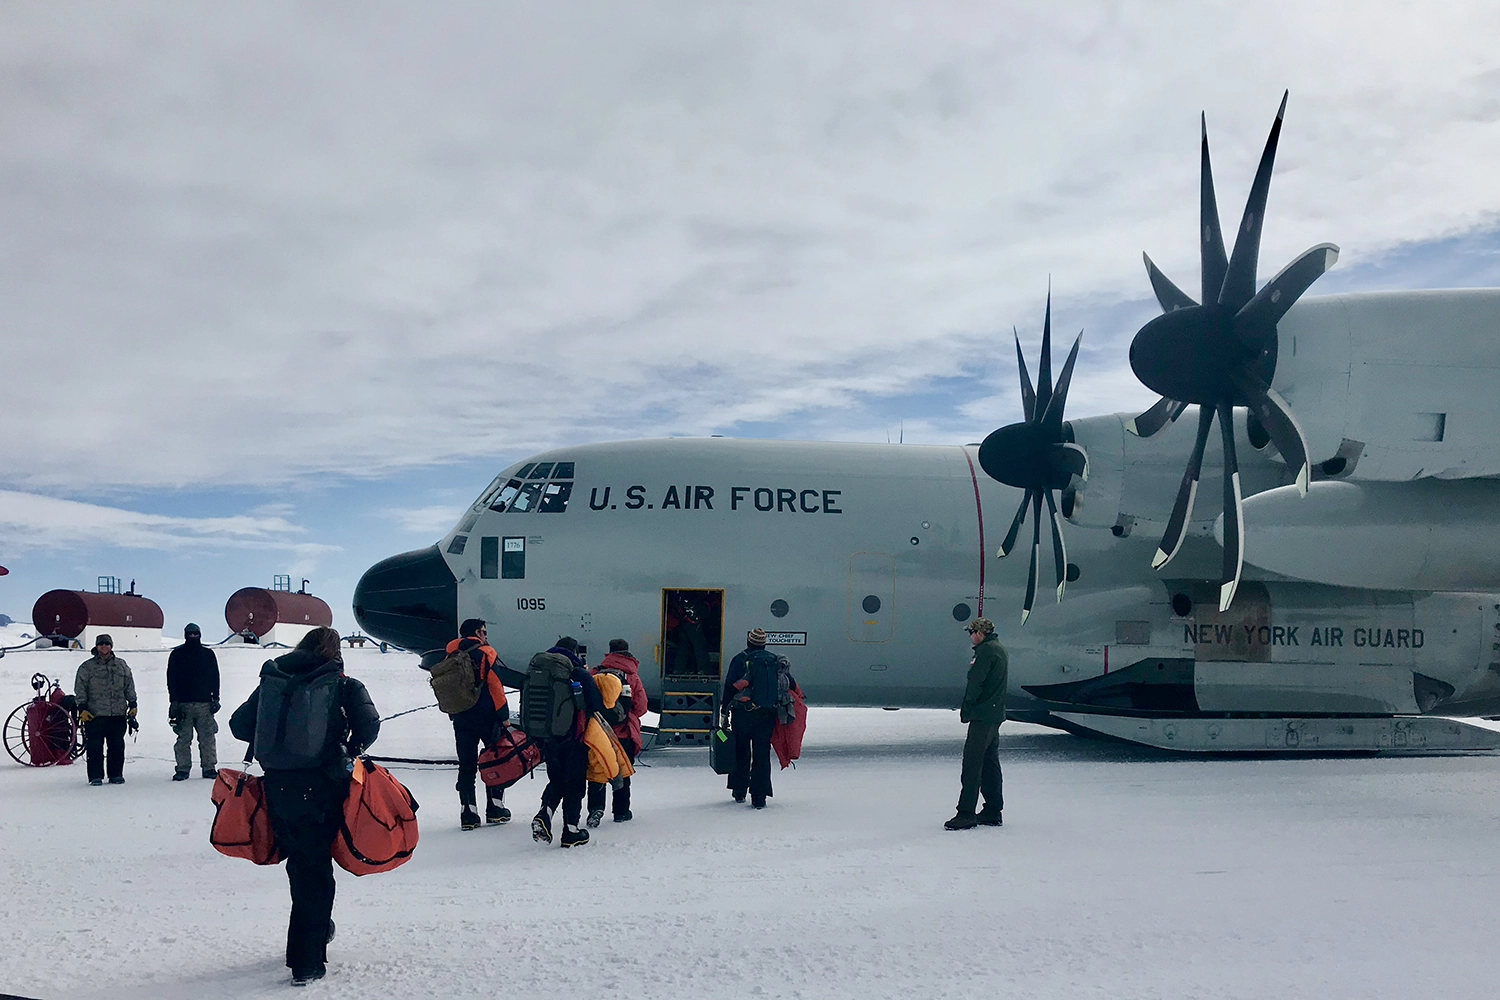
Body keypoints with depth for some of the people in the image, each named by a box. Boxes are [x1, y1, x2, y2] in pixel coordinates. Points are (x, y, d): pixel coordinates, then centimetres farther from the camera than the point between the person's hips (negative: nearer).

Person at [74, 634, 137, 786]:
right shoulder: (87, 667, 5)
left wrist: (132, 705, 10)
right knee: (95, 747, -3)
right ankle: (96, 776, 3)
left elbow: (129, 687, 17)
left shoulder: (122, 665, 12)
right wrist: (82, 709, -4)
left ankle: (116, 774, 13)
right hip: (94, 715, -2)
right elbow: (80, 689, 4)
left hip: (118, 713, 2)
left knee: (117, 746, 5)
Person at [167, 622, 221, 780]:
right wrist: (174, 701, -5)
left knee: (208, 737, 0)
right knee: (184, 738, 0)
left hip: (205, 702, 1)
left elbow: (215, 678, 13)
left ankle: (209, 767, 5)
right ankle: (182, 769, 5)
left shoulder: (208, 654, 11)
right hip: (183, 703, -1)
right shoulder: (177, 654, 7)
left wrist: (215, 698, 4)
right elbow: (171, 679, 4)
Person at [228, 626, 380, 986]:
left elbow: (239, 724, 7)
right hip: (322, 787, -3)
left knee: (300, 864, 22)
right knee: (316, 869, 7)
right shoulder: (343, 684, -2)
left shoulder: (272, 679, 8)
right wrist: (351, 752, 3)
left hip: (278, 786, 3)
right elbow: (369, 723, -15)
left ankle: (318, 928, 41)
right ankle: (306, 963, 7)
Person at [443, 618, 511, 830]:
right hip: (487, 717, -5)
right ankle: (495, 809, 9)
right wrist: (504, 716, -8)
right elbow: (496, 685, -11)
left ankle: (468, 814, 4)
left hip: (461, 719, 5)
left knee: (466, 765, 7)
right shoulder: (485, 653, -6)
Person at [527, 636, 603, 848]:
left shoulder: (534, 673, 8)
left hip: (546, 740, 5)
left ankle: (544, 814, -3)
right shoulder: (580, 675, -9)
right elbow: (597, 707, -6)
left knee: (556, 781, 20)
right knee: (574, 783, 7)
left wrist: (535, 739, 19)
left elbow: (525, 708, 12)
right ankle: (571, 830, 9)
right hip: (573, 739, -5)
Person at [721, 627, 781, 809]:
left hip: (742, 713, -2)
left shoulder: (740, 659, -2)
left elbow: (729, 687, -4)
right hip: (767, 714, 2)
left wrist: (724, 712, 2)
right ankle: (759, 797, -2)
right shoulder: (775, 661, 8)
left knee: (741, 752, 13)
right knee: (762, 755, 4)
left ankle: (739, 791, 20)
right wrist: (778, 709, 21)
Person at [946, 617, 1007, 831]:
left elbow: (976, 682, -18)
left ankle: (966, 813, -13)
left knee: (972, 763, -11)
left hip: (983, 715, -11)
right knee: (990, 762, 14)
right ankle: (993, 811, 18)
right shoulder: (999, 649, 18)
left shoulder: (986, 650, -13)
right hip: (995, 715, 11)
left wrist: (966, 707, -8)